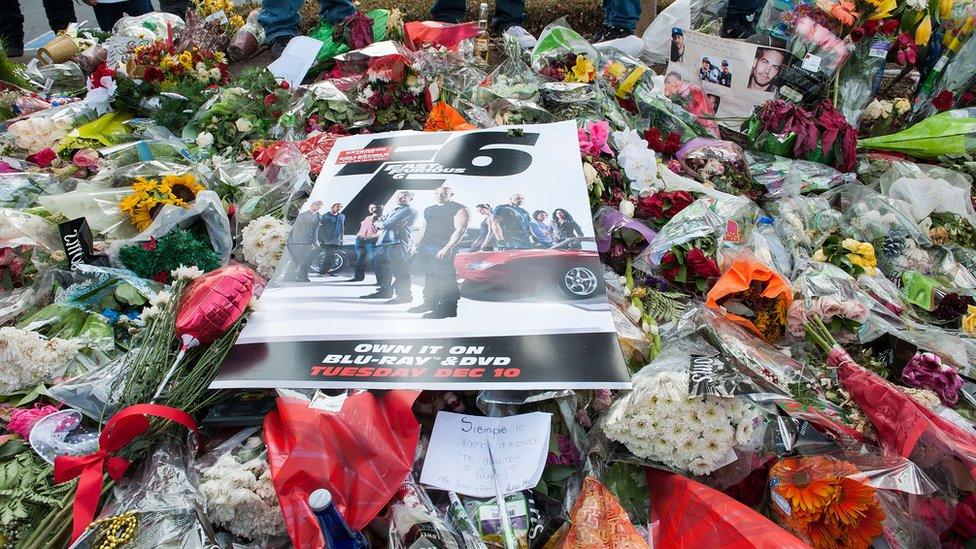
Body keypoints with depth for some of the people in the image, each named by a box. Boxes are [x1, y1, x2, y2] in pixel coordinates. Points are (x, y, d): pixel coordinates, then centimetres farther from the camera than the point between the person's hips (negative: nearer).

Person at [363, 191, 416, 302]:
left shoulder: (409, 211, 0)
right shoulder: (393, 211, 30)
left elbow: (390, 223, -9)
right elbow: (378, 222, 22)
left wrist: (381, 224, 8)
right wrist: (378, 223, 0)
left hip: (396, 243, -9)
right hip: (382, 243, 9)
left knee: (398, 271, -11)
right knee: (381, 268, 10)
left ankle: (404, 295, -9)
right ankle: (384, 291, 21)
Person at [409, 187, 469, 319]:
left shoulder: (459, 209, -2)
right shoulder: (429, 210, 22)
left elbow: (459, 230, -11)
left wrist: (447, 248, -20)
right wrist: (416, 245, 14)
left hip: (442, 249, -8)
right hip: (425, 248, 8)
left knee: (445, 278, -11)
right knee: (429, 277, 12)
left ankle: (448, 309, -8)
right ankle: (429, 304, 21)